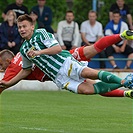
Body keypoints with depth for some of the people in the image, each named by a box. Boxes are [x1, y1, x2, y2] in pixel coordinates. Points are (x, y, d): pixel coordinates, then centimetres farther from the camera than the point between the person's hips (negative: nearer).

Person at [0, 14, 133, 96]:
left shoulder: (40, 33, 1)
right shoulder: (23, 50, 20)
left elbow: (58, 48, -8)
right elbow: (26, 71, 30)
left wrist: (39, 52, -16)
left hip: (65, 62, -4)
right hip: (57, 77, 4)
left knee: (87, 73, -34)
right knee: (85, 89, -20)